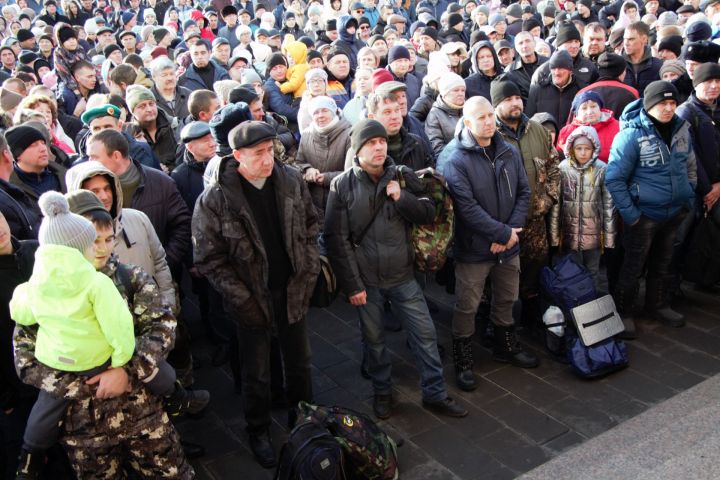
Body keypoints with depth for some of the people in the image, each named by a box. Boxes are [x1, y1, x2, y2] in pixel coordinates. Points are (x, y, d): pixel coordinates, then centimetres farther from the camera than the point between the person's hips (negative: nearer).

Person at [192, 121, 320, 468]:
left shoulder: (291, 180, -7)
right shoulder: (214, 200, -19)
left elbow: (311, 226, 6)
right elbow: (210, 260, -15)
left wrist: (309, 271, -1)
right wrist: (243, 300, -16)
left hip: (293, 290, 4)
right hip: (252, 298, -3)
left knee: (299, 363, 21)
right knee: (256, 374, 14)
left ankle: (302, 420, 45)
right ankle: (258, 432, 38)